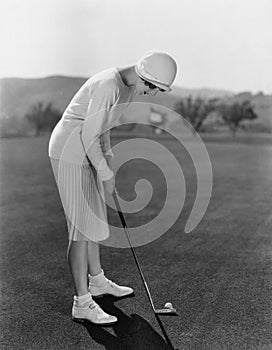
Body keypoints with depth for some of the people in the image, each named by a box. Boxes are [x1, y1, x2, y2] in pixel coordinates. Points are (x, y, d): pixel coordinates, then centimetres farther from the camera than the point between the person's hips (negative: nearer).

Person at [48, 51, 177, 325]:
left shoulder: (127, 85, 6)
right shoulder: (108, 85, -25)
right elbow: (88, 134, -24)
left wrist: (108, 157, 9)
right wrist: (106, 175, -17)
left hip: (86, 152, 10)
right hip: (70, 154, -10)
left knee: (93, 218, 17)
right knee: (82, 226, -7)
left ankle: (97, 281, 34)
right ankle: (82, 303, 5)